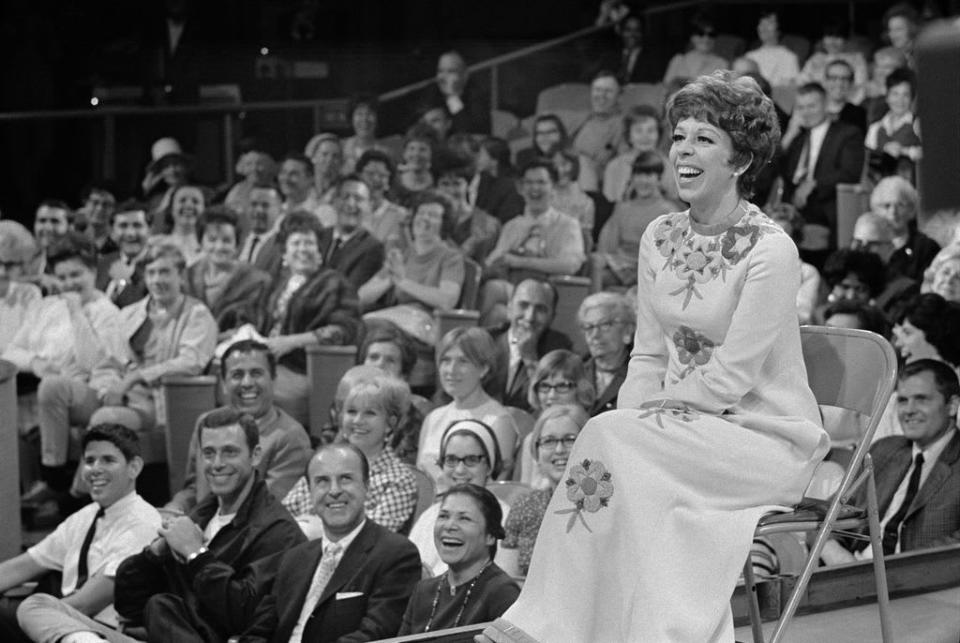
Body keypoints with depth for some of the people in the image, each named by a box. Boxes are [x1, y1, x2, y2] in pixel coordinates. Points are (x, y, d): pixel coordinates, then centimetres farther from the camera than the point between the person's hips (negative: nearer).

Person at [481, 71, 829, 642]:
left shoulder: (770, 249, -13)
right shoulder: (660, 239, 9)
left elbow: (732, 376, -15)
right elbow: (648, 357, 10)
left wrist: (635, 423, -12)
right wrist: (629, 417, -9)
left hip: (769, 437, -6)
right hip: (685, 431, 6)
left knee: (609, 442, -27)